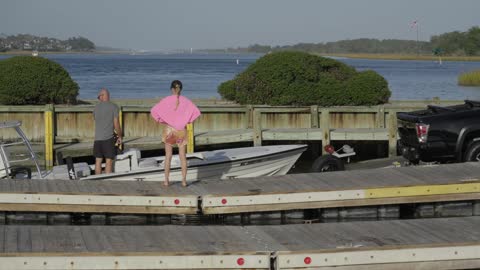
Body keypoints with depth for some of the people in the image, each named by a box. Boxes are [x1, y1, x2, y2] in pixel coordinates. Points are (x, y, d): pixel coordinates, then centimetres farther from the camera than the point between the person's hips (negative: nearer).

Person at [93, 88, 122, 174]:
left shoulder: (96, 107, 10)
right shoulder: (114, 107, -3)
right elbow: (116, 124, -6)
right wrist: (119, 136, 8)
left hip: (97, 138, 4)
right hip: (108, 138, -4)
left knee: (98, 161, 9)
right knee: (109, 161, -2)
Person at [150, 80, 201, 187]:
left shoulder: (166, 100, -6)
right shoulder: (185, 101, -3)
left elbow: (153, 111, -12)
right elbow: (196, 112, -6)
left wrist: (162, 120, -1)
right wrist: (187, 121, 2)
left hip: (168, 129, -1)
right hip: (181, 130, 1)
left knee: (168, 156, 5)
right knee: (182, 156, 5)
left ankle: (166, 180, 6)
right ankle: (184, 180, 5)